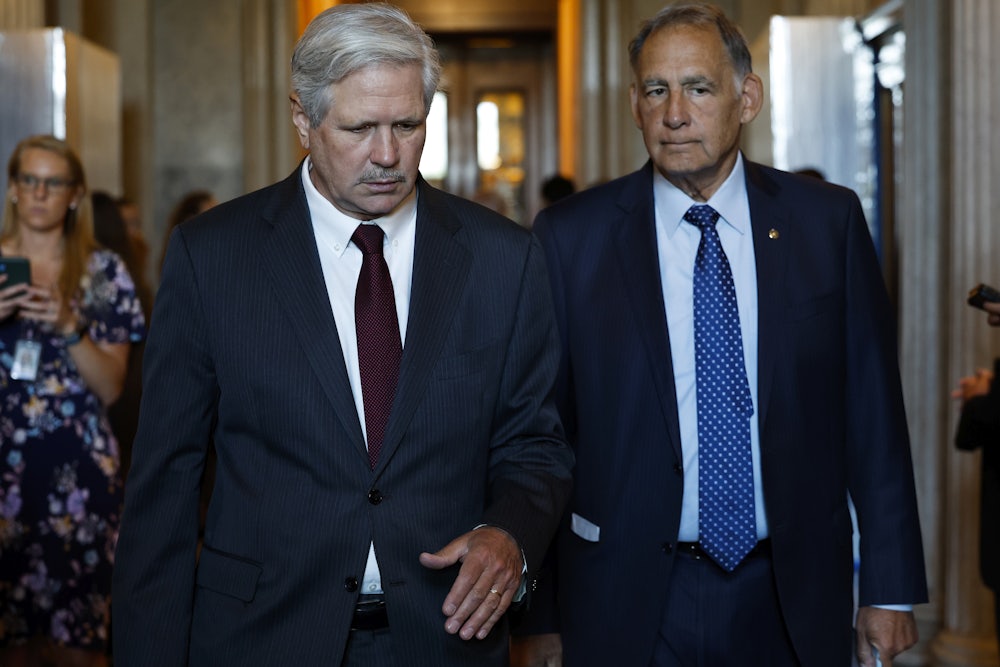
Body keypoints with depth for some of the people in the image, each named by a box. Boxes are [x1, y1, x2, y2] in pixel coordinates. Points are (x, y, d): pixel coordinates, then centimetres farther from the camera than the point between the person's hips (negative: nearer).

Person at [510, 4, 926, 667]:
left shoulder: (830, 221, 0)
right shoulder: (570, 236, -4)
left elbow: (871, 409, 2)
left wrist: (891, 588, 2)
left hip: (792, 603, 2)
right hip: (628, 608, -1)